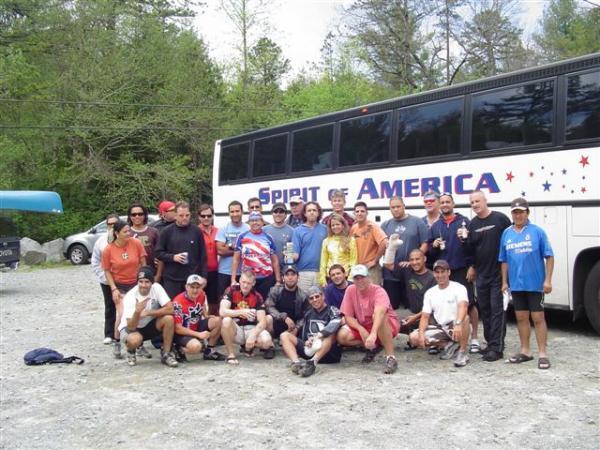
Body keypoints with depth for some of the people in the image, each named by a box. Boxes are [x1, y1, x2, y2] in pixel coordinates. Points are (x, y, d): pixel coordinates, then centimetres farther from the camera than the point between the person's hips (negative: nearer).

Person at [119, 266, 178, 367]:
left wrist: (147, 313, -28)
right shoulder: (130, 297, -26)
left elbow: (170, 309, -26)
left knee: (169, 319, -25)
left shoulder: (156, 288, -19)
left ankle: (166, 354, -9)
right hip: (131, 328, -3)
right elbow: (131, 327, -30)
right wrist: (137, 312, -49)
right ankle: (131, 352, 3)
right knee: (134, 340, -37)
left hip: (149, 325, 3)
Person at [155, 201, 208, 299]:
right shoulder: (167, 232, 2)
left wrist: (204, 276, 1)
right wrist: (173, 257, -13)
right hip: (172, 280, 0)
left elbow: (203, 256, 6)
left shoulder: (196, 231, 5)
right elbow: (158, 253, 3)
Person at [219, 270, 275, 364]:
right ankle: (231, 354, -18)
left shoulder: (257, 296, -7)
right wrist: (241, 312, -39)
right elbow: (222, 311, -24)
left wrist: (253, 335, -32)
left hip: (251, 328, 1)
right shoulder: (231, 290, -10)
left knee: (266, 341, -29)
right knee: (226, 320, -35)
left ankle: (248, 346, 8)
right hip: (235, 329, -1)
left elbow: (262, 322, -13)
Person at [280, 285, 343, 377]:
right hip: (308, 347, 4)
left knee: (331, 333, -32)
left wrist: (317, 336, -30)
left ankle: (313, 362, -48)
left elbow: (335, 324, -20)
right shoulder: (308, 312, 18)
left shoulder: (332, 310, 2)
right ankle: (296, 363, -34)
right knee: (284, 335, -8)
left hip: (326, 350, -4)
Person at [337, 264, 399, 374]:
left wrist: (373, 334, -60)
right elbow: (348, 317, -8)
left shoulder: (378, 291, -24)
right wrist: (361, 330, -26)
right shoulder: (350, 290, -10)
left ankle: (391, 358, -32)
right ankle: (374, 346, 2)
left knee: (378, 317, -39)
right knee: (342, 336, -21)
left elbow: (379, 312, -44)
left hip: (389, 326, -5)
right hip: (362, 327, 5)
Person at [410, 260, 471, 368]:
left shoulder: (458, 288, -8)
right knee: (414, 337, -15)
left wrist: (458, 324, -47)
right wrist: (421, 333, -18)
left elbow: (463, 307, -28)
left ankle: (463, 351, -17)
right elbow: (425, 317, 2)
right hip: (440, 328, 5)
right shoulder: (430, 293, 6)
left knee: (464, 318, -38)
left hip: (455, 327, -5)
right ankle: (449, 345, 1)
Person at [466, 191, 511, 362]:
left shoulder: (500, 219, -6)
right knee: (484, 310, 10)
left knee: (497, 310, -6)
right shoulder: (472, 224, 9)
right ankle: (491, 344, 21)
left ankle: (496, 348, -4)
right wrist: (472, 267, 13)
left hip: (499, 273, -6)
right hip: (481, 275, 6)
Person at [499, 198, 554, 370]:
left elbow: (549, 256, -7)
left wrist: (548, 280, -11)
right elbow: (504, 260, 11)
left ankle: (542, 354, 8)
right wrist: (504, 282, 9)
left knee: (538, 318, 1)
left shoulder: (537, 231, -6)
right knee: (521, 318, 12)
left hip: (535, 283, -4)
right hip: (516, 284, 4)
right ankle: (525, 351, 24)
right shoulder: (506, 234, 6)